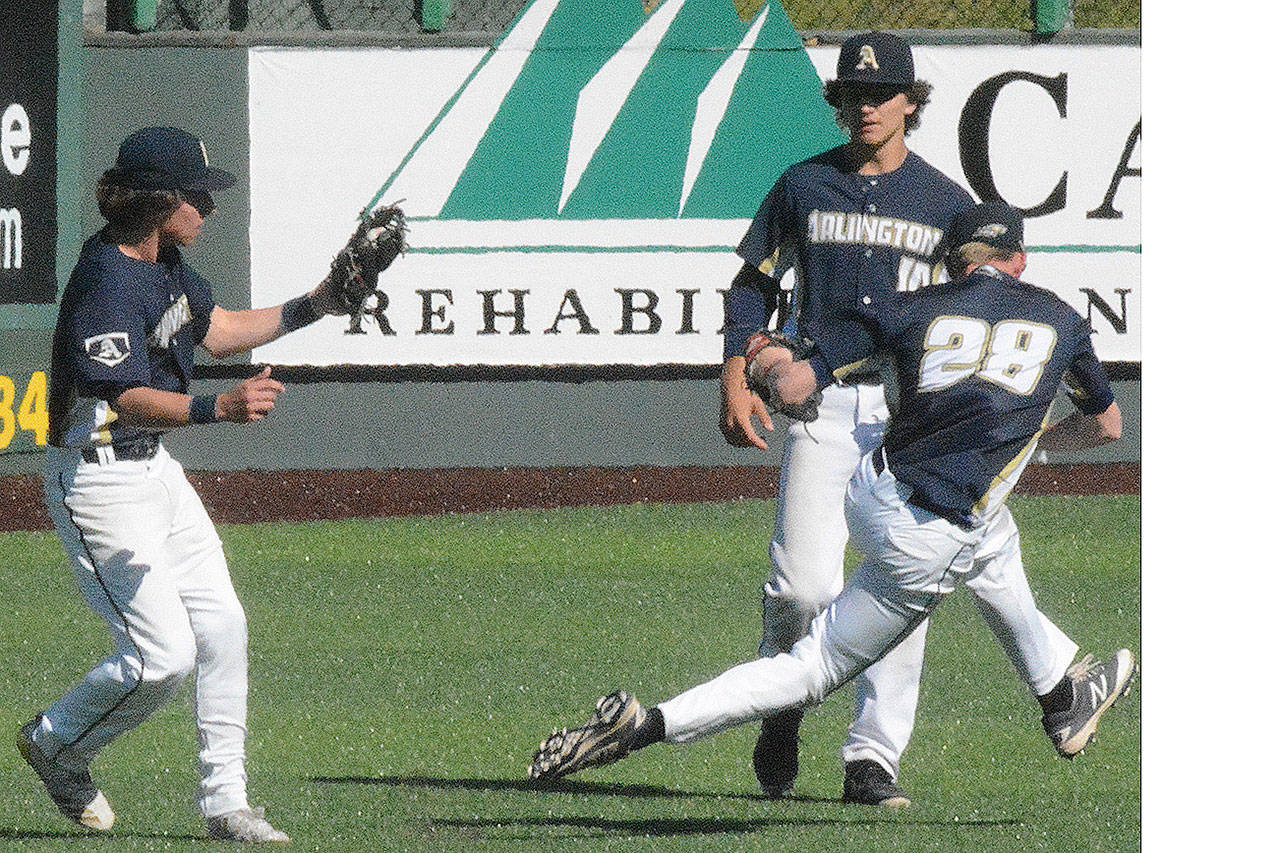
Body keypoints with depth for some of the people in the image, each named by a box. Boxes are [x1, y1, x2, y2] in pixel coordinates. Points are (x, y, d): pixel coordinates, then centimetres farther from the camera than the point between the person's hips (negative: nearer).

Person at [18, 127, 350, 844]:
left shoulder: (162, 261, 5)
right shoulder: (109, 284, -25)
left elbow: (217, 331, 21)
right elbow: (131, 399, -36)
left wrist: (312, 309, 11)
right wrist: (220, 407, -51)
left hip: (155, 468, 10)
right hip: (100, 482, -10)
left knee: (222, 627, 5)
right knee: (165, 655, -11)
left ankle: (225, 800, 12)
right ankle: (56, 743, 15)